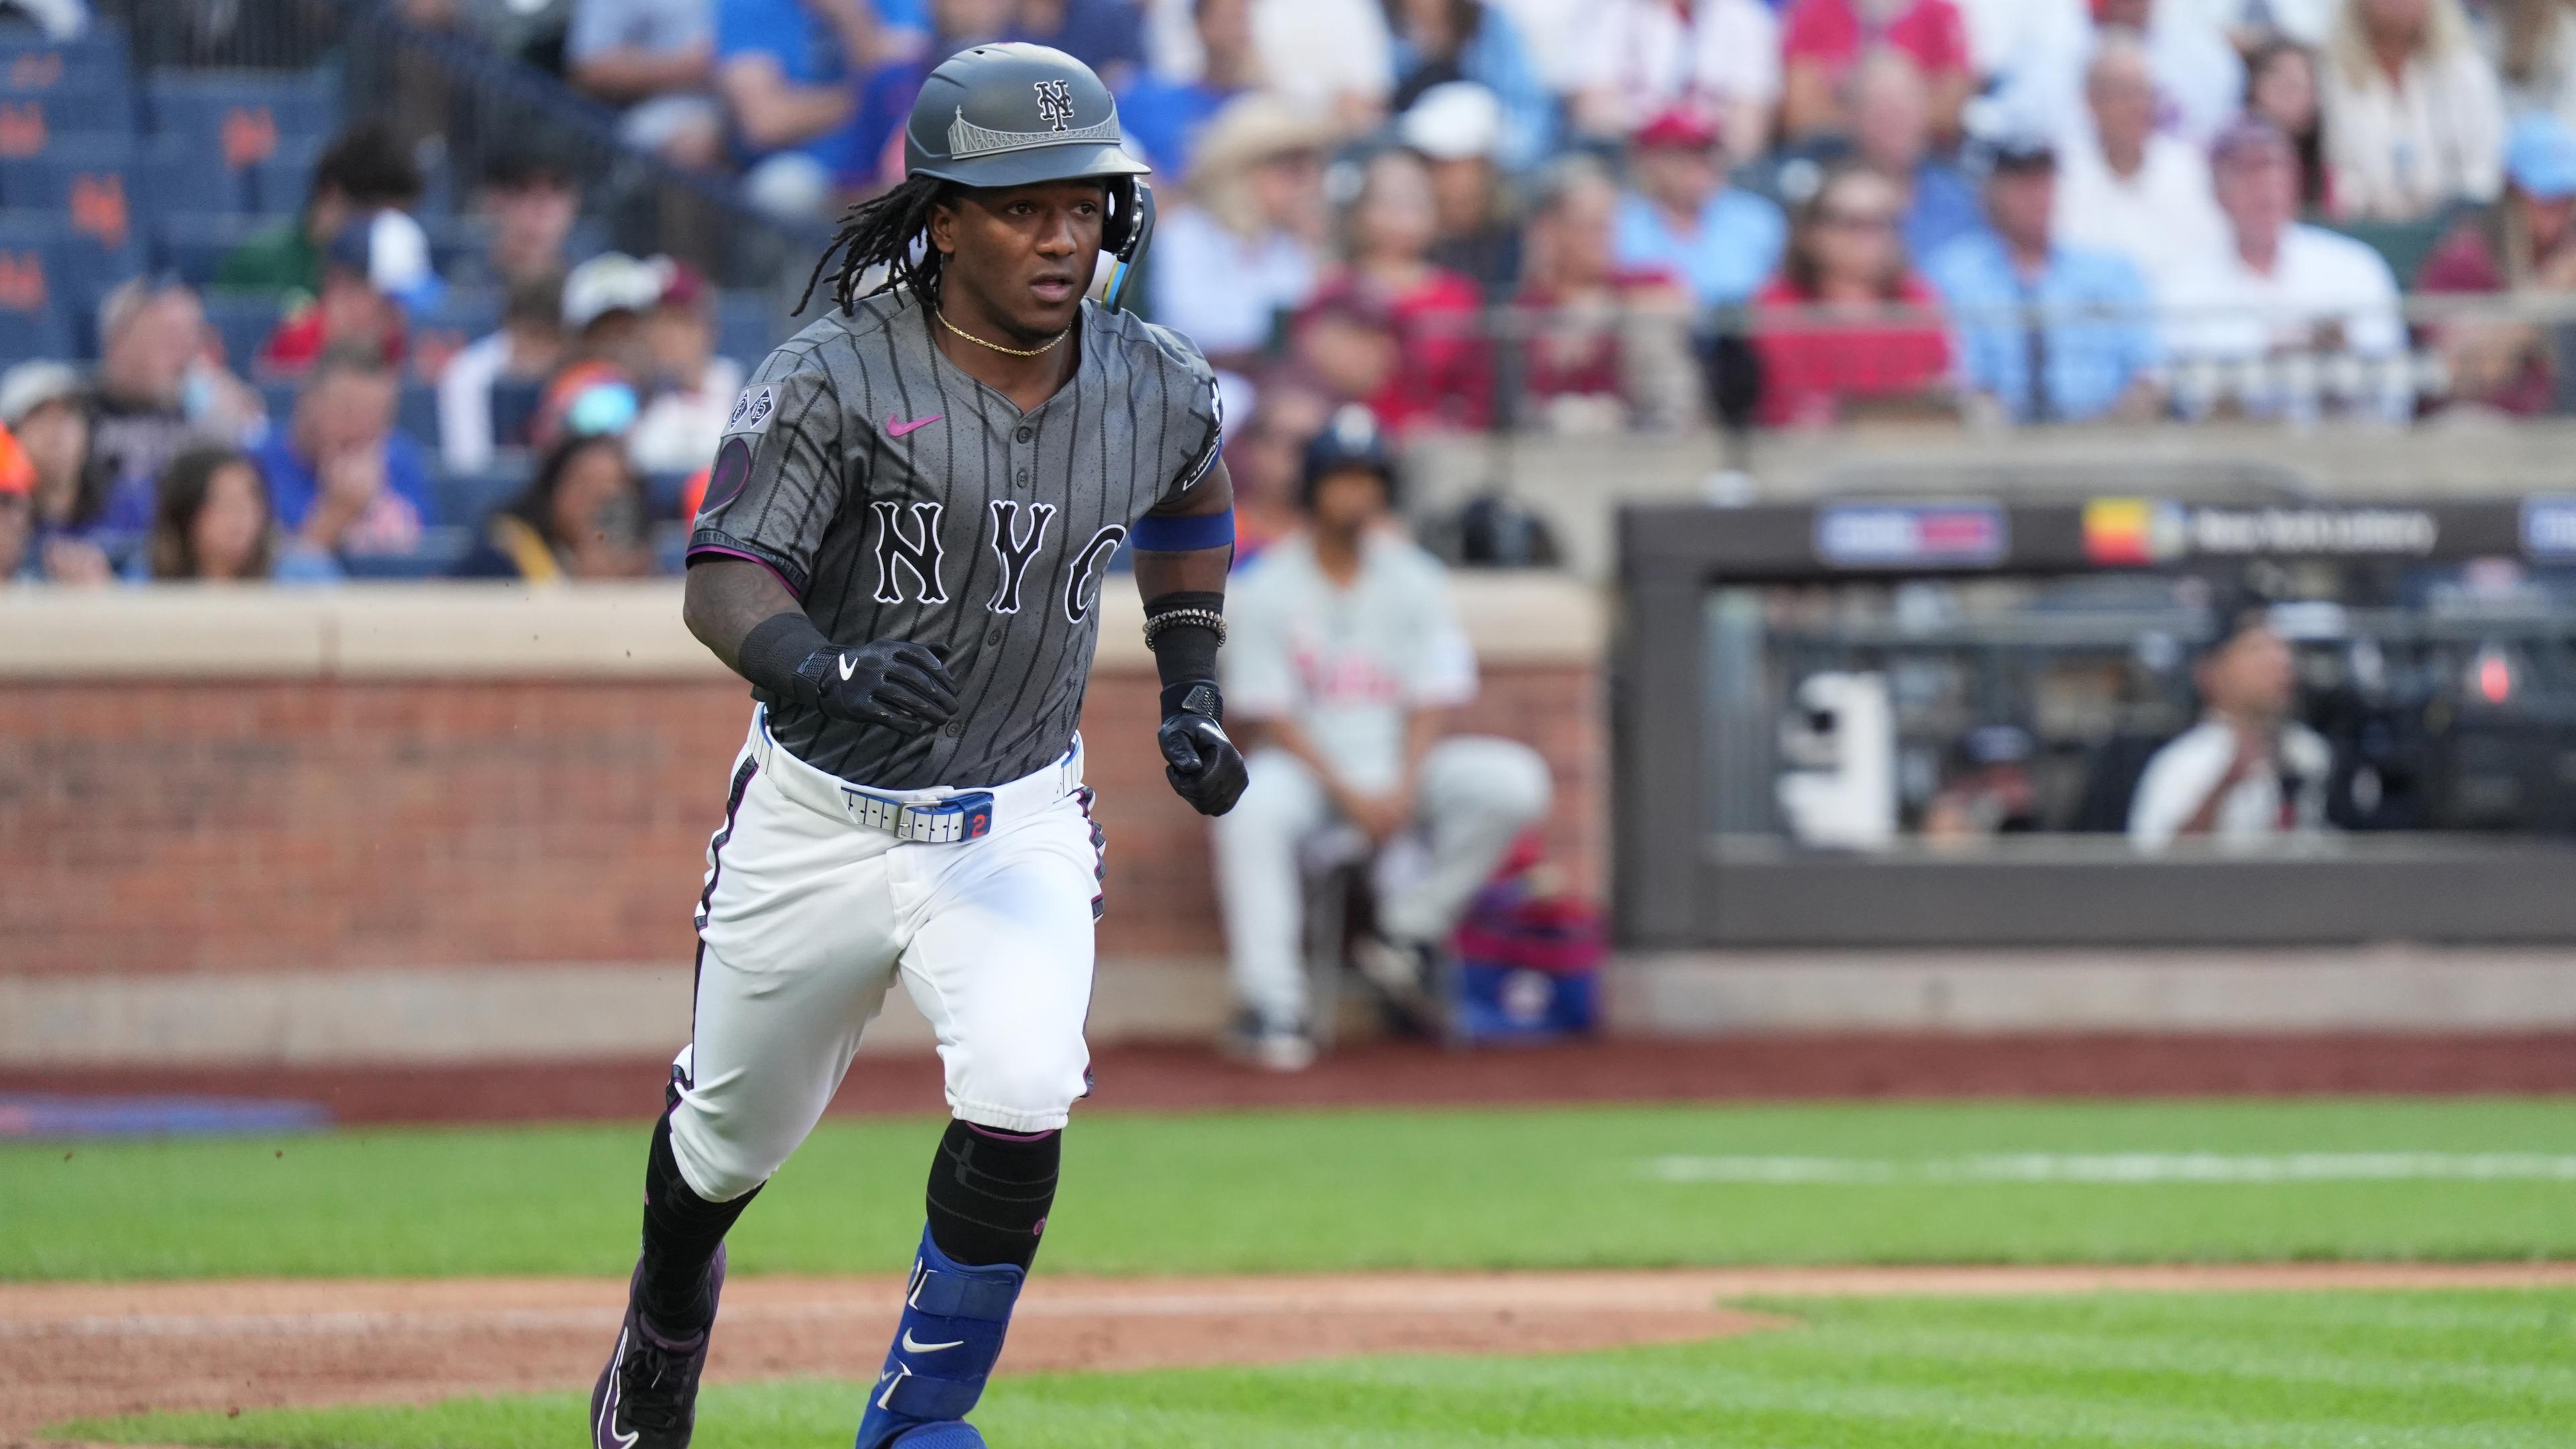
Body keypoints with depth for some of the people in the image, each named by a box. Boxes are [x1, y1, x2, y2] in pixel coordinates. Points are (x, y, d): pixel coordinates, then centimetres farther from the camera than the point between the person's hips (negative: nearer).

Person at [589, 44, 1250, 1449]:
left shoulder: (1158, 388, -3)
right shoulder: (833, 381, -17)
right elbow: (724, 580, -24)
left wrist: (1192, 690, 13)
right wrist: (824, 667, -45)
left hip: (1017, 824, 1)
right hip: (817, 820, -1)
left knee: (1020, 1099, -23)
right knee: (738, 1128, 16)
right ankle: (668, 1308, 51)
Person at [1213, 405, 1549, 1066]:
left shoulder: (1414, 580, 5)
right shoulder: (1267, 589, -2)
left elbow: (1433, 705, 0)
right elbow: (1269, 715, -7)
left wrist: (1402, 788, -18)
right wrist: (1349, 794, -19)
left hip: (1402, 765, 3)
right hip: (1306, 765, -3)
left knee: (1515, 781, -22)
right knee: (1250, 808, -37)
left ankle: (1412, 927, -12)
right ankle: (1271, 1005, -39)